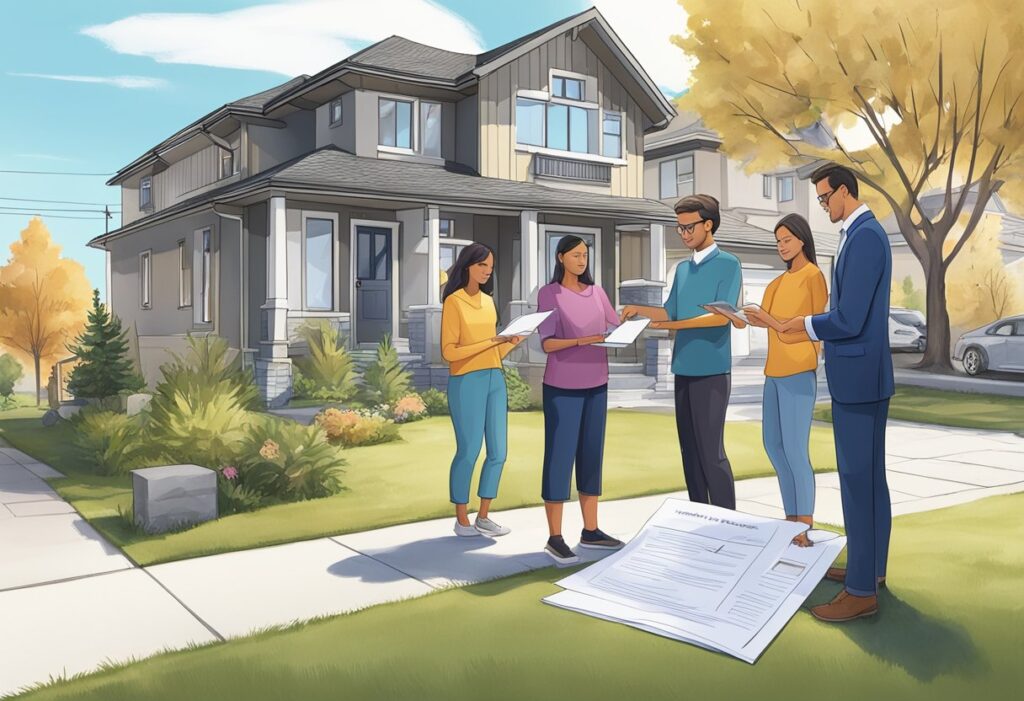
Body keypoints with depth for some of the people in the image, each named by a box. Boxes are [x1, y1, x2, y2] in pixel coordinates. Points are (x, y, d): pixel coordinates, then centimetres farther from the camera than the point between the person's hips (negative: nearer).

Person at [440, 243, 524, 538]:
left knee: (498, 452, 6)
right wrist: (490, 342, -17)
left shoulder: (488, 301, 14)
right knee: (468, 452, -1)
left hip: (495, 380, 7)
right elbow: (449, 351, -13)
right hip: (467, 381, -7)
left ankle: (483, 517, 18)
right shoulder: (453, 302, -7)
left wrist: (510, 343, -3)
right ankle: (462, 521, 12)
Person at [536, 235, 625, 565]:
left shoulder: (596, 292, 8)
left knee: (591, 455, 9)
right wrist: (582, 341, -28)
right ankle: (554, 538, 2)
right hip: (562, 387, -5)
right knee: (560, 456, -3)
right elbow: (548, 344, -13)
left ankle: (590, 531, 17)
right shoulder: (548, 294, -6)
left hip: (595, 385, 6)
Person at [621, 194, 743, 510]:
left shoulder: (728, 264, -5)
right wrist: (639, 309, 2)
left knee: (711, 451, -7)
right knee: (690, 450, 10)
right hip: (683, 369, 7)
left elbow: (722, 316, -15)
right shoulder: (682, 268, 15)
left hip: (711, 371, -7)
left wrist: (676, 325, -23)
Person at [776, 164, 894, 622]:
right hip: (863, 375, 11)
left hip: (858, 376, -11)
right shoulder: (860, 233, 14)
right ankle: (871, 566, 30)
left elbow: (849, 320, -24)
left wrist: (807, 324, -8)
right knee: (870, 475, 17)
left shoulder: (865, 236, -18)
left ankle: (862, 591, 3)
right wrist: (812, 327, 11)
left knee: (857, 479, -5)